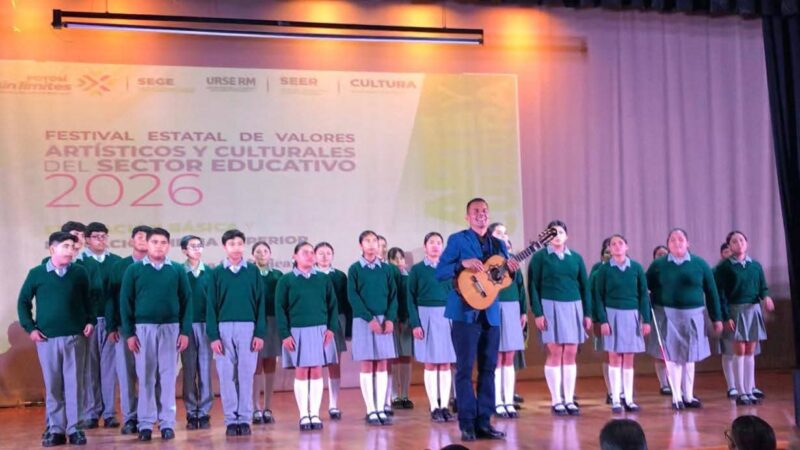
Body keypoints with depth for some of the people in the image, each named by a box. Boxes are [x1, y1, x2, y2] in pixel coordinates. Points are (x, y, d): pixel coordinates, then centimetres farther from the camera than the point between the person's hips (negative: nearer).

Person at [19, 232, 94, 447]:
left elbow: (88, 300, 12)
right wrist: (30, 328, 1)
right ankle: (55, 429, 13)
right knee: (52, 386, 5)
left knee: (74, 384, 3)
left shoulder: (80, 272, 3)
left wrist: (90, 321, 0)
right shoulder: (37, 273, 1)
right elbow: (23, 302, 8)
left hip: (74, 337, 0)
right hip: (47, 338, 0)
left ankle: (74, 428, 10)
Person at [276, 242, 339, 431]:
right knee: (301, 373, 2)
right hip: (297, 331, -2)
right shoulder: (286, 280, 1)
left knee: (317, 372, 4)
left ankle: (315, 414, 10)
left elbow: (332, 305, 8)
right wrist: (285, 334, -8)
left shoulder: (324, 279, 7)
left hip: (320, 331, 2)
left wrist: (331, 328, -3)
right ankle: (304, 415, 9)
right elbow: (280, 308, -1)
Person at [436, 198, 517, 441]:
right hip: (466, 311, -5)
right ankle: (467, 423, 2)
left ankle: (484, 421, 12)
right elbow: (439, 272, -8)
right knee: (465, 368, -3)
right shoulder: (457, 239, 0)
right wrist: (463, 263, -22)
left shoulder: (498, 244, 15)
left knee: (488, 368, 6)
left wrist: (511, 270, -6)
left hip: (490, 313, 5)